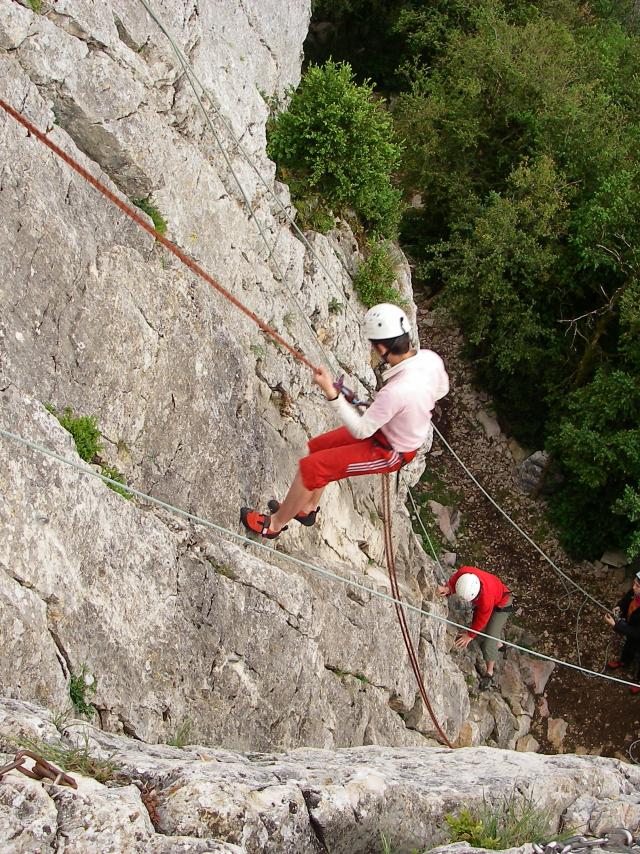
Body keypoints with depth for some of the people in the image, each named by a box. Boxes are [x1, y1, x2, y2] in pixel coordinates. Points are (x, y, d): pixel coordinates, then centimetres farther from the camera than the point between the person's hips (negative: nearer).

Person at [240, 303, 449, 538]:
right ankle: (307, 508, 40)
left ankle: (275, 523, 18)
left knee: (310, 467, -4)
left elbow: (361, 430, -27)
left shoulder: (395, 392, -41)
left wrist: (330, 393, -29)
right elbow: (441, 389, 6)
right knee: (317, 447, 19)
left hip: (389, 452, -8)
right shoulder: (430, 358, -17)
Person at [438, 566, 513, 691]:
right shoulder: (462, 572, -36)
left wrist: (470, 635, -15)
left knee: (489, 639, -8)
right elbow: (452, 582, -11)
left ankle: (489, 673, 10)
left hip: (500, 604, -7)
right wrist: (447, 589, -32)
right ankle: (498, 644, 51)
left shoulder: (486, 597, -46)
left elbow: (481, 619, -28)